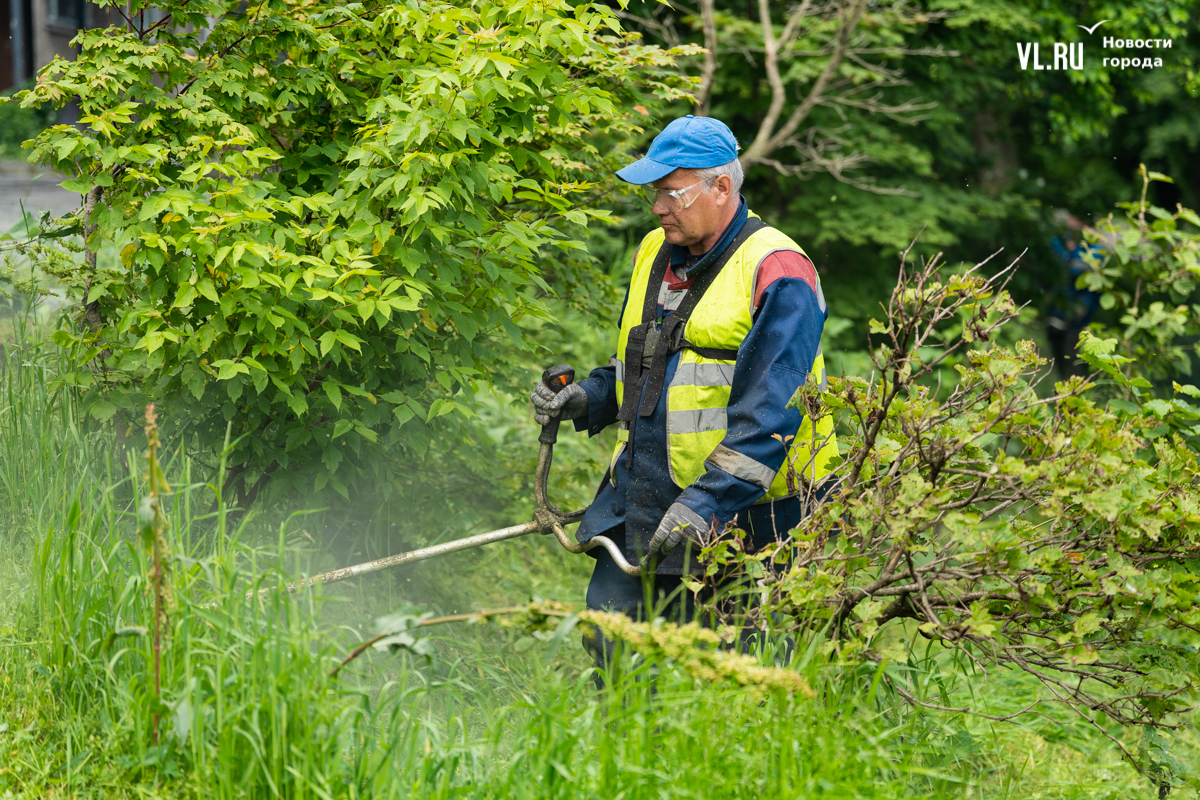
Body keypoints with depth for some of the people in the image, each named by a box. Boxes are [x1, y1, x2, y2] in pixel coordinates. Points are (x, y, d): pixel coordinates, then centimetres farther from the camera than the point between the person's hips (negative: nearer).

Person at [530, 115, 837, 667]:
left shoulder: (775, 274, -14)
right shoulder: (655, 254, 12)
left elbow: (769, 414, -21)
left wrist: (706, 503, -28)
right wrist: (585, 399, 5)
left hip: (741, 512, -7)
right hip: (644, 498, 7)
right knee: (608, 631, 4)